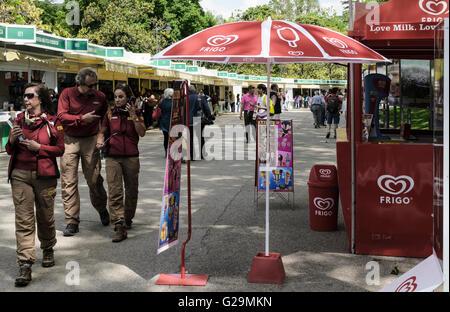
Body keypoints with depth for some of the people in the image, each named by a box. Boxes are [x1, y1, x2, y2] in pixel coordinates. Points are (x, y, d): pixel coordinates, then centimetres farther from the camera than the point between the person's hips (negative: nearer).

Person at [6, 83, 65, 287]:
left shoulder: (52, 121, 1)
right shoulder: (19, 119, 10)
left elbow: (60, 149, 0)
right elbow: (9, 151, 14)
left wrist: (38, 147, -12)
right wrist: (12, 140, -7)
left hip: (44, 175, -2)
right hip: (20, 175, 2)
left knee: (45, 216, 10)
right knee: (23, 220, -5)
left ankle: (48, 250, 36)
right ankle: (25, 266, -7)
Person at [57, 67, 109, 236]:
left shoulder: (100, 96, 5)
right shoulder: (67, 93, -1)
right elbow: (61, 116, -9)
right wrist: (82, 118, -17)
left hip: (91, 140, 1)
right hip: (70, 140, -1)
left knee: (94, 179, 2)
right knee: (69, 182, -3)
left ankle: (102, 209, 30)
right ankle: (72, 221, 2)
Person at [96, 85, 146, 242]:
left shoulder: (137, 113, 4)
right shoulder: (110, 114, 6)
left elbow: (142, 133, -8)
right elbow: (102, 132, 16)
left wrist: (133, 116, -14)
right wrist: (100, 141, -3)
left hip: (131, 157, 1)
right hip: (112, 157, 0)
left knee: (131, 191, 13)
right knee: (114, 192, -12)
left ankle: (128, 219, 35)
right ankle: (119, 227, -17)